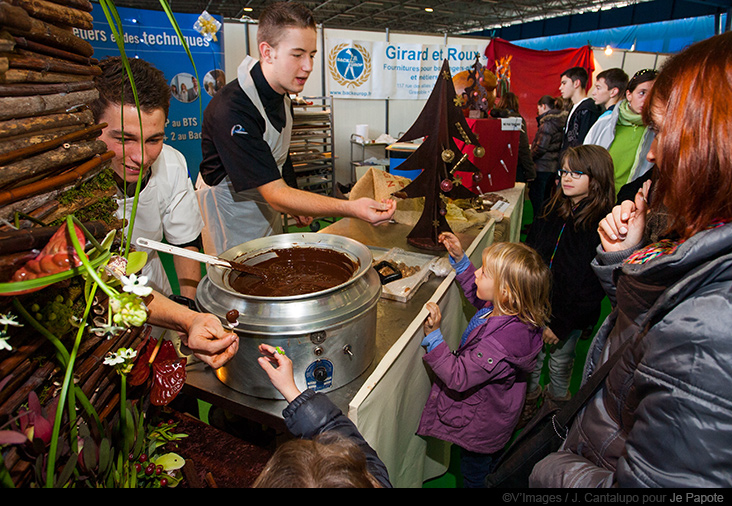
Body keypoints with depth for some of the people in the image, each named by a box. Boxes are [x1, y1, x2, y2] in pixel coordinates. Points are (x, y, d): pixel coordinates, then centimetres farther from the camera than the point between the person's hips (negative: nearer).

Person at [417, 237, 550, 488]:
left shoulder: (497, 344, -44)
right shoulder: (510, 310, -18)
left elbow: (458, 378, -36)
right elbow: (476, 295, 3)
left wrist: (433, 336, -39)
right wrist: (460, 260, -4)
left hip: (480, 428, -8)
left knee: (475, 475, 23)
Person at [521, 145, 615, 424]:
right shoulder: (552, 210, -1)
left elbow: (594, 285, -17)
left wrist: (560, 323, -16)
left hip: (569, 314, -4)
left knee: (561, 359, 18)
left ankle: (557, 397, 46)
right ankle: (529, 396, 43)